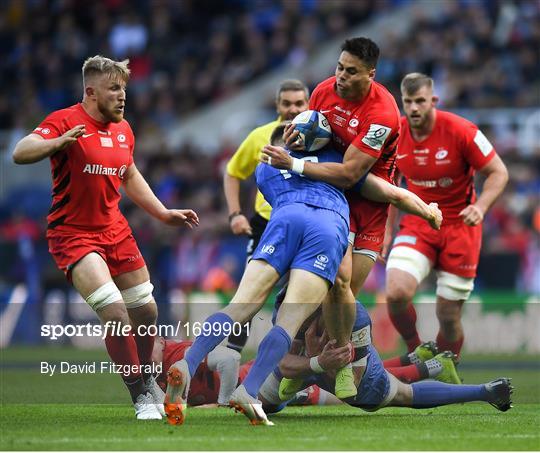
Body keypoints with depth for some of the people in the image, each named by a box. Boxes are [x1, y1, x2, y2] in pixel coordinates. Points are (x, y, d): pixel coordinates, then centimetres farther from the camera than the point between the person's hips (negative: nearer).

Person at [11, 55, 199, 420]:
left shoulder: (123, 129, 8)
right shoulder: (65, 121, -15)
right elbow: (20, 153, -28)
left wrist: (164, 214, 19)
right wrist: (58, 142, -47)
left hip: (115, 231, 7)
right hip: (73, 235, -7)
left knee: (146, 310, 12)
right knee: (115, 312, -20)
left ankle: (145, 379, 36)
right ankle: (141, 397, -8)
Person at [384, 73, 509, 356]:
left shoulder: (461, 131, -16)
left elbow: (498, 172, -9)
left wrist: (480, 208, -26)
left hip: (459, 225, -2)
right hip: (416, 224, 2)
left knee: (448, 315, 0)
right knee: (396, 293, -23)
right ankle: (414, 349, 7)